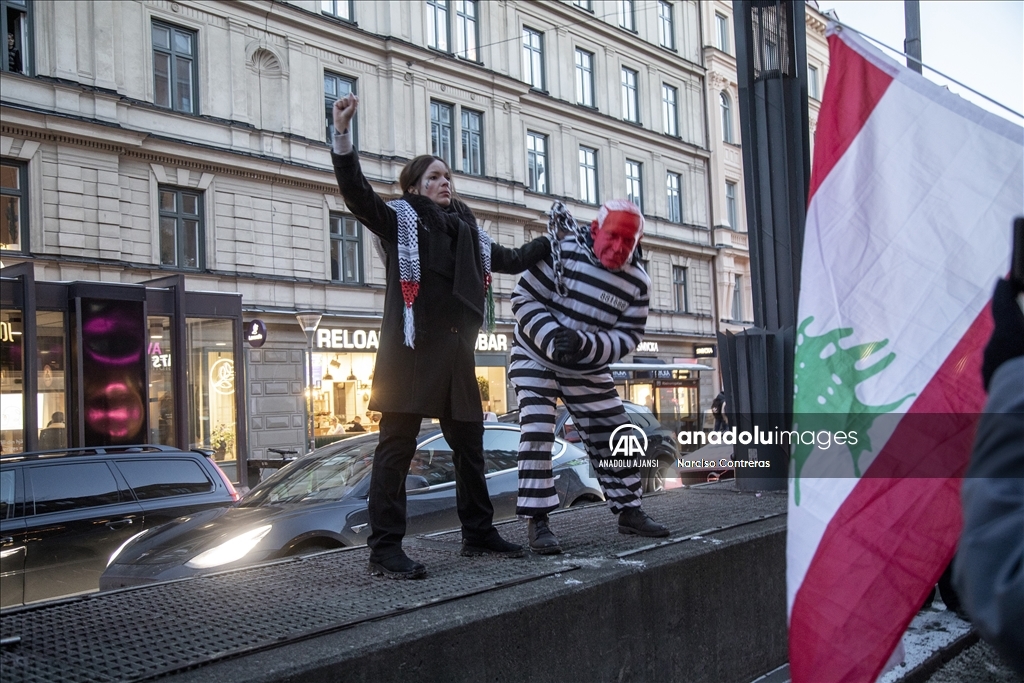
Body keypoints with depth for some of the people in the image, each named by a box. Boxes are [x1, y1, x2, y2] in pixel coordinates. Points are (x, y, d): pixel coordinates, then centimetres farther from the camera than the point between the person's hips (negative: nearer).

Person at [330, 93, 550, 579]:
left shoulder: (468, 232, 21)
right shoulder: (399, 220, 4)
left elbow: (511, 260, 33)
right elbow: (357, 193, -12)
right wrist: (342, 134, -24)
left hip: (456, 353, 7)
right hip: (411, 351, -7)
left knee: (469, 443, 13)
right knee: (397, 446, -6)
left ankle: (478, 534, 27)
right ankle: (384, 549, -2)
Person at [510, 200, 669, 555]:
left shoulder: (637, 281, -7)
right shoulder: (564, 251, -19)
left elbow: (628, 336, -8)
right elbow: (524, 299, -16)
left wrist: (584, 344, -25)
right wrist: (552, 338, -30)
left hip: (589, 370, 4)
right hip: (536, 357, -4)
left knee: (614, 435, 6)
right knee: (537, 433, -17)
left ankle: (628, 510, 23)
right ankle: (537, 522, -10)